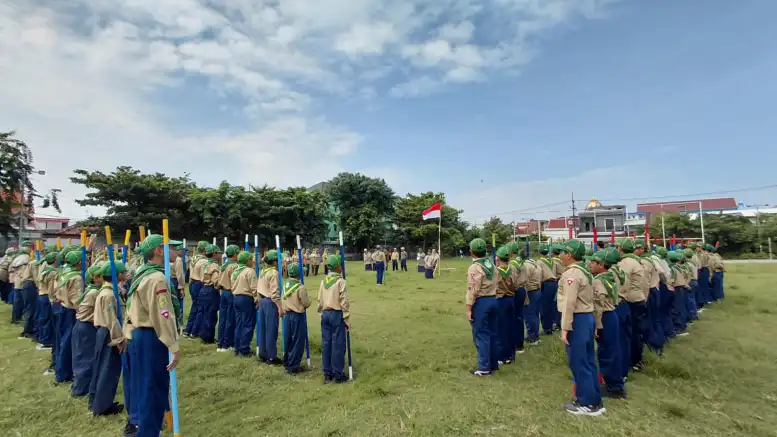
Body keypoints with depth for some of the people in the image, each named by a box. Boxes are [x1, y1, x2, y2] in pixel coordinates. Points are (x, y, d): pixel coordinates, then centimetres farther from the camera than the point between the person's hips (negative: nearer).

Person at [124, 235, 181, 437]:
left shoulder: (141, 274, 11)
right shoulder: (157, 278, -20)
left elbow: (133, 308, 17)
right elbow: (163, 316, -24)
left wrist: (128, 334, 24)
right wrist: (174, 346, -21)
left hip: (138, 335, 10)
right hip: (151, 339, -10)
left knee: (143, 386, 21)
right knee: (154, 389, 1)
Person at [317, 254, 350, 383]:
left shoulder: (323, 282, 6)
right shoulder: (341, 281, -12)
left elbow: (320, 301, 10)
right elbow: (344, 302, -12)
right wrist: (347, 320, -6)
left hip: (325, 314, 6)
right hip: (337, 314, -6)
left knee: (326, 343, 10)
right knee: (338, 344, 2)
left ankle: (327, 374, 18)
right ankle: (338, 374, 9)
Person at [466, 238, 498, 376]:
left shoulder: (474, 268, -16)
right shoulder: (490, 263, 8)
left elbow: (473, 290, -18)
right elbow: (494, 283, 6)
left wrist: (469, 308, -14)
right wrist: (492, 296, 10)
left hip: (481, 302, -8)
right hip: (493, 299, 8)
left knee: (481, 335, 0)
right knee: (491, 333, 15)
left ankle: (484, 368, 6)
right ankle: (493, 364, 26)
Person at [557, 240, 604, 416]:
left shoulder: (571, 274, -18)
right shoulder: (585, 271, 13)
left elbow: (569, 303, -22)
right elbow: (588, 298, 15)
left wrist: (565, 328, -20)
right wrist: (578, 322, 18)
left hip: (578, 319, -10)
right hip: (588, 317, 10)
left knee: (578, 362, 1)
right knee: (588, 360, 16)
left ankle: (587, 404, 11)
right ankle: (595, 401, 25)